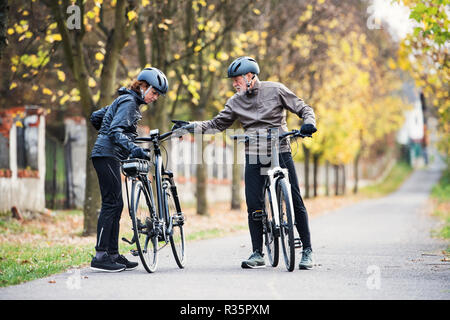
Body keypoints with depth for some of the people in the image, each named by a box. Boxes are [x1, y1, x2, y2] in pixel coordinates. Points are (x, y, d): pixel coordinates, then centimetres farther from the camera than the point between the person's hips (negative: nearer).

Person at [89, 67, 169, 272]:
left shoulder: (126, 100, 21)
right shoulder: (129, 102, -10)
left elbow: (95, 117, 27)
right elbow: (116, 130, -24)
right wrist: (132, 148, -36)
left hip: (109, 156, 10)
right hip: (107, 155, -10)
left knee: (115, 205, 9)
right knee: (111, 204, -12)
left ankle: (113, 254, 11)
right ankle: (100, 256, -14)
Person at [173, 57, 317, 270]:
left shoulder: (275, 90, -1)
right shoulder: (236, 102, 9)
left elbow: (304, 109, 2)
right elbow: (217, 124, 15)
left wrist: (309, 124, -19)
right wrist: (189, 127, 4)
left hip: (280, 152, -3)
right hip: (254, 157, 3)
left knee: (295, 202, -6)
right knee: (254, 206, -4)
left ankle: (307, 251, 2)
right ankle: (258, 254, 6)